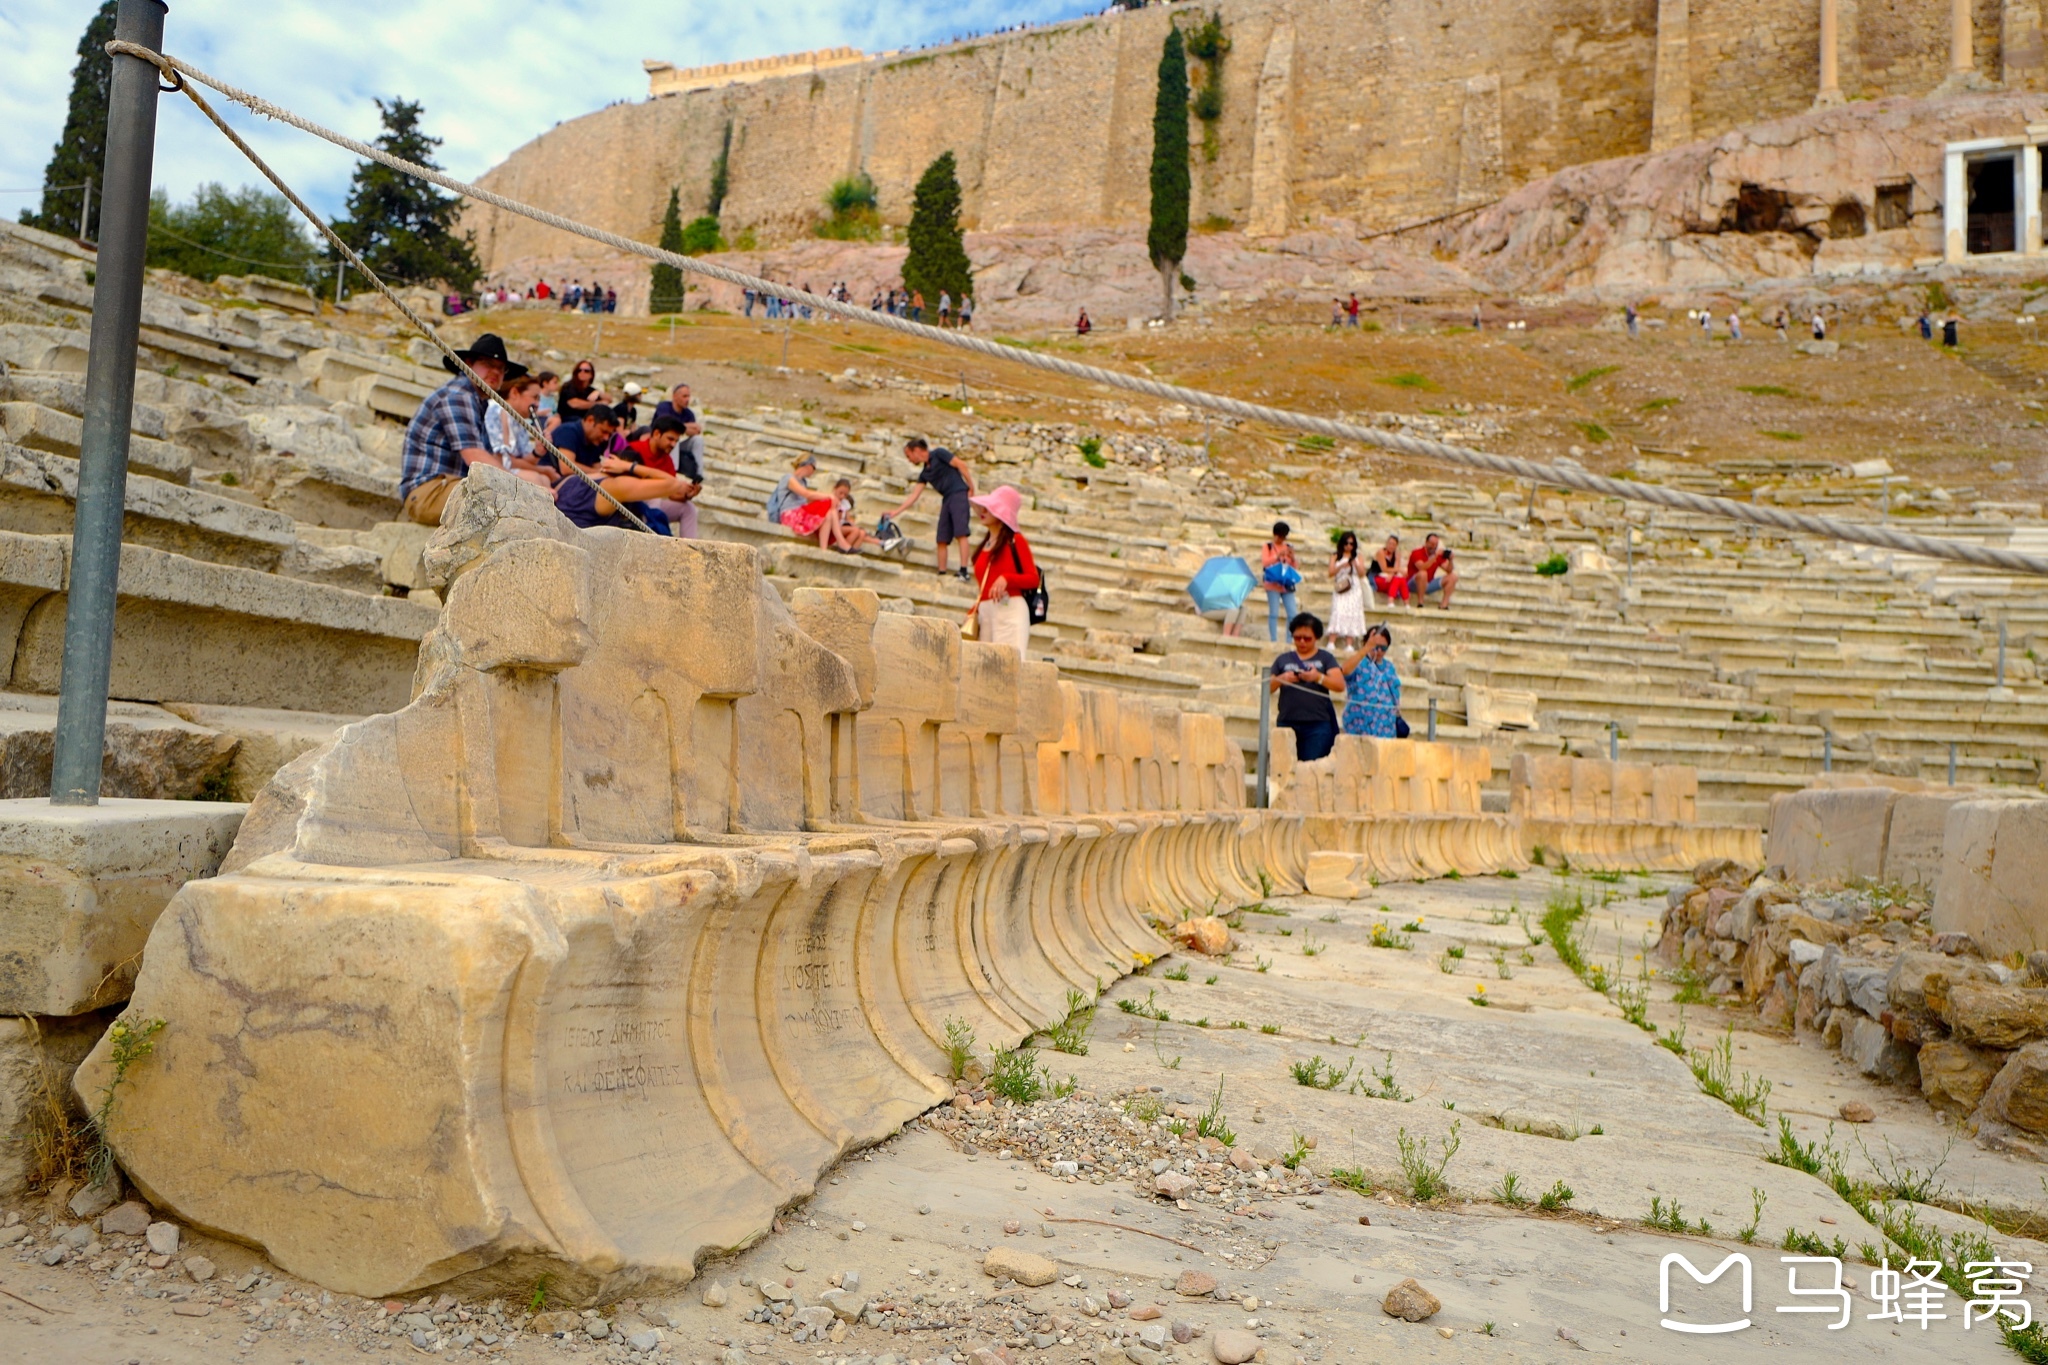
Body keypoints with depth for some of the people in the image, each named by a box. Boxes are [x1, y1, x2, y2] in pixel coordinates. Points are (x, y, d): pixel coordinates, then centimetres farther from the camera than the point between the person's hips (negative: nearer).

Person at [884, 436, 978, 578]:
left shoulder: (938, 453, 0)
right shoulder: (924, 473, 19)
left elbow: (961, 465, -5)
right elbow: (914, 496, 18)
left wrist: (971, 488, -10)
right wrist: (895, 512, 15)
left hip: (958, 494, -8)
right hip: (946, 500, 8)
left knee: (960, 533, -17)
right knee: (942, 539, 1)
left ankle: (964, 571, -25)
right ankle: (942, 573, 3)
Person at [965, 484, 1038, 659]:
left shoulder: (1015, 540, 3)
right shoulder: (984, 545, 21)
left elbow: (1033, 578, -3)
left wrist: (1006, 579, -18)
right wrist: (976, 607, 7)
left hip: (1010, 608, -6)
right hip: (986, 612, 6)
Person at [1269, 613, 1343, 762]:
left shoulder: (1325, 658, 11)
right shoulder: (1283, 660, 15)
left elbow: (1340, 685, -1)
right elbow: (1267, 687, 11)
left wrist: (1319, 677, -18)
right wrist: (1280, 679, -10)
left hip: (1318, 724, -2)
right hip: (1287, 723, 2)